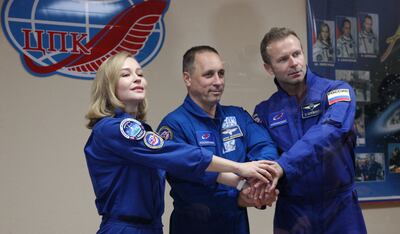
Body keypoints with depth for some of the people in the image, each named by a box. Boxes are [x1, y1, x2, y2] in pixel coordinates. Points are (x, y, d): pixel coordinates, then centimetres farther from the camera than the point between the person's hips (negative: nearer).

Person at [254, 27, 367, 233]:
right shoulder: (265, 111, 2)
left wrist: (282, 167, -38)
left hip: (340, 207, -2)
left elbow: (330, 131, -27)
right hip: (291, 212, 2)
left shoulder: (336, 91, -8)